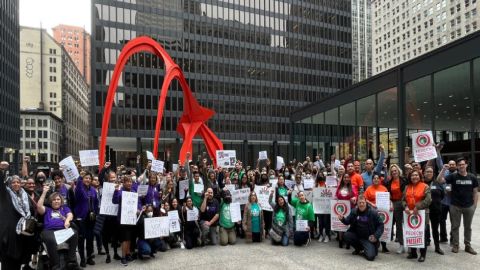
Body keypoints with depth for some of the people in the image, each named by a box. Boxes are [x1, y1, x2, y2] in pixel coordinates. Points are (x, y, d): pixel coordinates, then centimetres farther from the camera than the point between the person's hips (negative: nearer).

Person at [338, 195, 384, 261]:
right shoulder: (354, 211, 0)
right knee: (346, 236, -21)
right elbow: (348, 221, 9)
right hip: (356, 235, 5)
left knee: (370, 256, -24)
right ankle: (359, 248, 7)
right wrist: (342, 219, -14)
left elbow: (380, 225, -5)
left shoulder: (373, 212, -9)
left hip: (368, 238, -5)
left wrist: (376, 236, -16)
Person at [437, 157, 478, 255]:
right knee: (455, 226, 7)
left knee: (468, 227, 14)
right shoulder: (453, 176, -6)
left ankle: (468, 245, 26)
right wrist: (443, 169, -26)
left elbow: (475, 192, 6)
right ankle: (455, 245, 17)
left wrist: (475, 204, 1)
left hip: (469, 206, 2)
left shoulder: (472, 177, 1)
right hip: (455, 206, -2)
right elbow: (439, 180, -17)